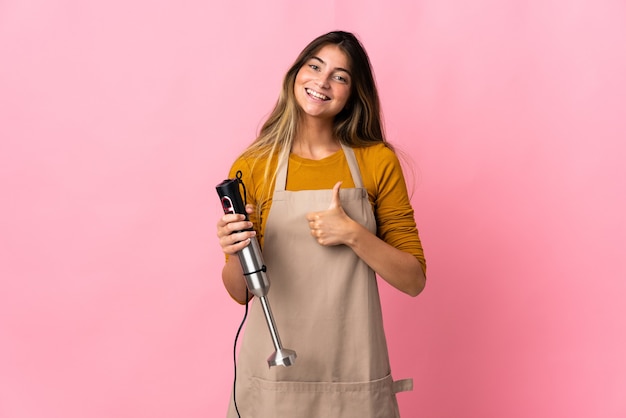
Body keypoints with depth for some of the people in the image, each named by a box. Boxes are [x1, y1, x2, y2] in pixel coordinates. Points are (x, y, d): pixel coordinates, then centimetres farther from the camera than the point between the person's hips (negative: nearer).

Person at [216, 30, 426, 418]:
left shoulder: (378, 161, -1)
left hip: (354, 376, 0)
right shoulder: (253, 167, -1)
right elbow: (241, 292, 5)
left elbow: (414, 280, -1)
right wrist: (236, 254, -16)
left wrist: (352, 234, -15)